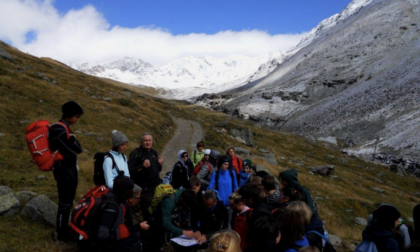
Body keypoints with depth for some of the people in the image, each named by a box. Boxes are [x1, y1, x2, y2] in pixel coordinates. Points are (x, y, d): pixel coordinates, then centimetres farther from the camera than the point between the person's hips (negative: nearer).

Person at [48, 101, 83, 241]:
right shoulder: (58, 129, -20)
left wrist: (73, 142, -7)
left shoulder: (65, 128, 12)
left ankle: (65, 229, 32)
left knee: (68, 202, 18)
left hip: (70, 171, 10)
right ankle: (61, 235, 13)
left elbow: (78, 149, 11)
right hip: (65, 172, -10)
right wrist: (73, 141, -4)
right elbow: (70, 153, -21)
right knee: (65, 203, 0)